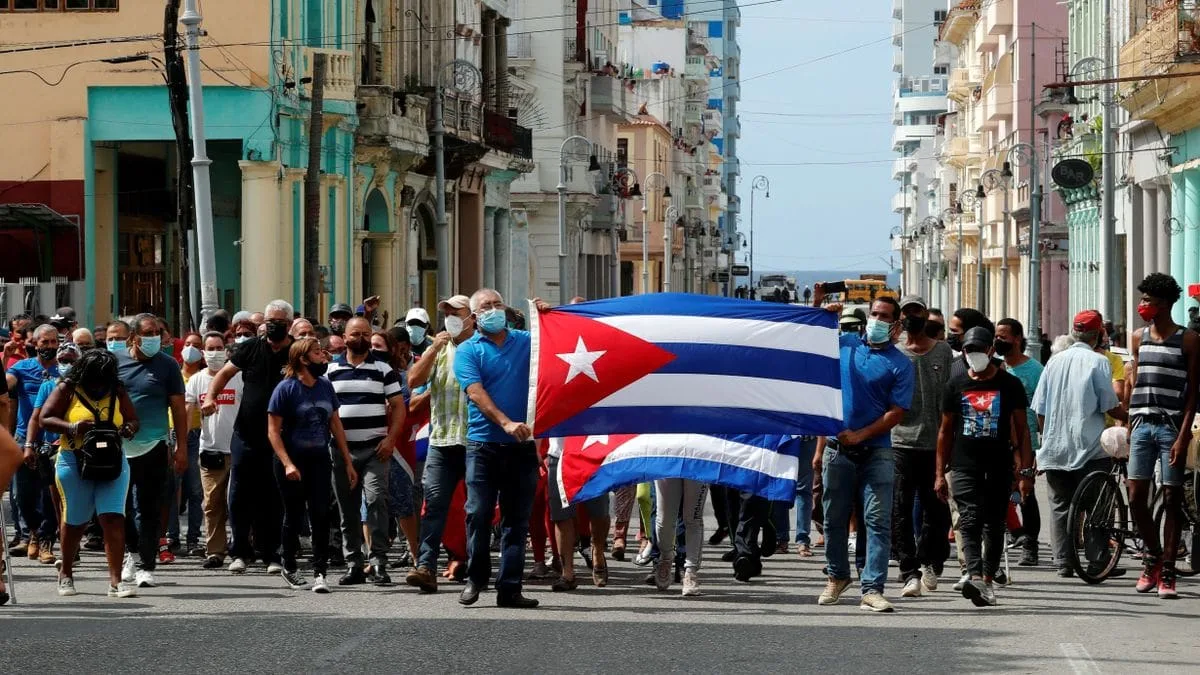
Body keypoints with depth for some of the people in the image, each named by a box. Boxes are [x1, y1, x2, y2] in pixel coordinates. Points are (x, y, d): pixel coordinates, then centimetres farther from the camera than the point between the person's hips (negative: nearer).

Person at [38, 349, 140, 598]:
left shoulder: (118, 392, 8)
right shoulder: (68, 389, -1)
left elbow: (133, 420, 14)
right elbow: (45, 419, -5)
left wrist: (128, 429, -11)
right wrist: (73, 428, -21)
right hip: (75, 462, -2)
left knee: (113, 518, -12)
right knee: (74, 521, 8)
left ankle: (116, 580, -14)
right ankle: (65, 573, 30)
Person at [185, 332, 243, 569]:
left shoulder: (238, 378, 1)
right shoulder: (197, 380, 8)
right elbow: (186, 412, 3)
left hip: (236, 449, -2)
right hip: (209, 450, 2)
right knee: (212, 504, 2)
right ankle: (214, 551, 5)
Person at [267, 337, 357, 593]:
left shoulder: (325, 386, 5)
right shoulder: (286, 388, -10)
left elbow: (335, 424, 12)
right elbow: (273, 430, -12)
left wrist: (348, 462, 9)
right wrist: (287, 464, -21)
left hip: (319, 460, 3)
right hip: (292, 461, -3)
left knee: (320, 515, -8)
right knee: (294, 515, 8)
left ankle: (319, 572, -9)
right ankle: (289, 567, 26)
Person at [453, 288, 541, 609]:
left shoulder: (525, 342, 12)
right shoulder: (468, 351, 3)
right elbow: (476, 393, -10)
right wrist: (506, 423, -24)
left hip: (522, 445, 2)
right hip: (484, 444, -2)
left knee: (517, 519, 3)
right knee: (478, 514, -4)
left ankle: (509, 587, 5)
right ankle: (475, 578, 11)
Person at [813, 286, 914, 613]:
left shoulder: (899, 364, -1)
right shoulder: (846, 345, 9)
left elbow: (896, 413, -7)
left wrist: (859, 435, -15)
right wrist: (816, 306, 7)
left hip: (875, 452, -3)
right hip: (837, 449, 3)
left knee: (878, 520, -9)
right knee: (834, 518, 12)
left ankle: (873, 588, -12)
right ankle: (837, 575, 31)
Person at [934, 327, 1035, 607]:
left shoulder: (1010, 385, 4)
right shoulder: (956, 385, 9)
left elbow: (1021, 430, 6)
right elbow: (945, 431, 14)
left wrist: (1025, 471, -2)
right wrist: (940, 473, 9)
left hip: (999, 468, 0)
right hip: (965, 466, 0)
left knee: (994, 524, 6)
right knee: (970, 521, -15)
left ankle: (988, 579, 16)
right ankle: (976, 577, -29)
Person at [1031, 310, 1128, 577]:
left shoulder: (1055, 361, 8)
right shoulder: (1098, 362, -7)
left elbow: (1039, 409, 10)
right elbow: (1110, 407, -9)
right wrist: (1131, 417, 9)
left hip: (1055, 446, 4)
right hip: (1088, 446, -4)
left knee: (1060, 505, 8)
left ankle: (1063, 563, 5)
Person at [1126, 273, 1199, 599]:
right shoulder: (1139, 338, 11)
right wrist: (1130, 428, 11)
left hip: (1172, 427, -4)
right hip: (1142, 425, 4)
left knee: (1172, 499, -1)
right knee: (1136, 498, 0)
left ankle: (1167, 571, 3)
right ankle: (1153, 554, 20)